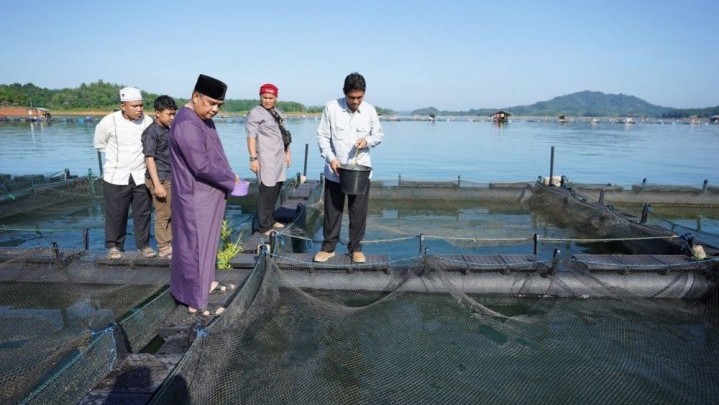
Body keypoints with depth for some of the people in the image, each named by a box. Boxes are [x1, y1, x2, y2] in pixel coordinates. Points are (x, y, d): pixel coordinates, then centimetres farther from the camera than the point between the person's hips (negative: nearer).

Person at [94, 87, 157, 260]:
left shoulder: (147, 121, -7)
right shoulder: (109, 121, -10)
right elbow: (100, 144, 7)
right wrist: (118, 156, 8)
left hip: (140, 175, 1)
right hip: (116, 176, -1)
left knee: (142, 212, 8)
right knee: (116, 213, 7)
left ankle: (143, 244, 22)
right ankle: (114, 245, 24)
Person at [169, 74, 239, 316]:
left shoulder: (204, 120, 9)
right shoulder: (187, 124, -23)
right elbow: (202, 166, -27)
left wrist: (228, 175, 2)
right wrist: (230, 179, -13)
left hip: (208, 195, 10)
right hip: (196, 198, -10)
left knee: (206, 242, 21)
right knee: (195, 246, 1)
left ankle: (206, 282, 38)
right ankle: (196, 301, 13)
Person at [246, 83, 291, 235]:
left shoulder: (278, 113, 17)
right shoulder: (255, 113, -6)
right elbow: (251, 137, -13)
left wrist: (287, 152, 21)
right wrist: (253, 158, -20)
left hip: (279, 158, 8)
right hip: (266, 159, -7)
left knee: (275, 190, 11)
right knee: (267, 191, -8)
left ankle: (270, 220, 23)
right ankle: (263, 226, -1)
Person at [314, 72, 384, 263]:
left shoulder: (370, 110, -3)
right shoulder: (331, 107, -8)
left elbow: (379, 134, 8)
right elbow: (322, 136, -4)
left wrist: (367, 140, -14)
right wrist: (330, 158, -16)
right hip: (335, 170, -1)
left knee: (359, 211, 8)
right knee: (332, 210, 9)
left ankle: (355, 247, 23)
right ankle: (328, 246, 23)